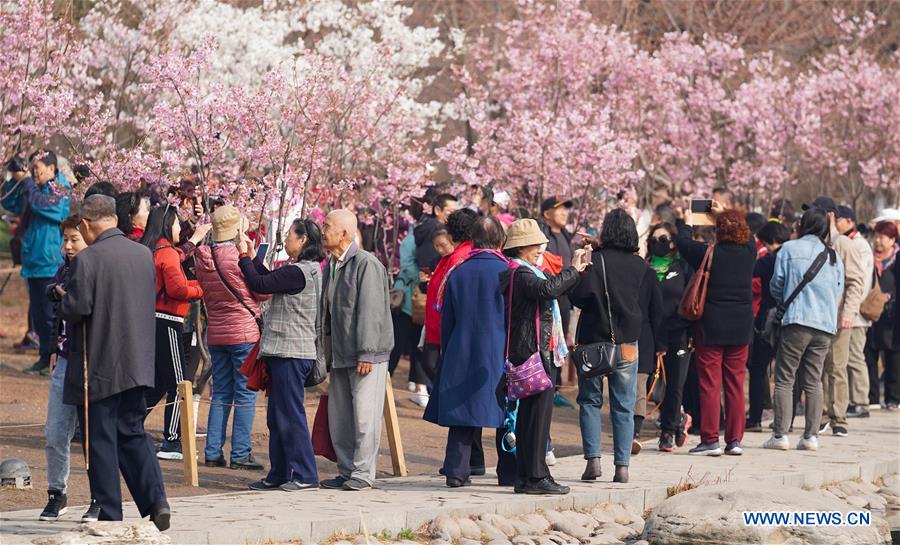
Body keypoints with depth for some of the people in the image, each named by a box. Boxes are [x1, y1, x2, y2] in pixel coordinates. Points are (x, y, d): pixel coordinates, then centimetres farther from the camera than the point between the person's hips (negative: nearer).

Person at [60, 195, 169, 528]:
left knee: (100, 440, 3)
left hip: (97, 367, -6)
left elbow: (75, 309, -19)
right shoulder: (144, 254, 5)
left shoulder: (88, 259, -16)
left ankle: (109, 514, 4)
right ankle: (156, 501, 1)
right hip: (136, 363, 6)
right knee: (133, 433, 15)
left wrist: (63, 303, 2)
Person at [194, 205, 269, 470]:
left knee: (220, 393, 13)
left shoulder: (203, 258, 2)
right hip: (244, 332, -6)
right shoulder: (241, 257, -15)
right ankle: (240, 454, -1)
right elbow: (264, 292, -7)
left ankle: (213, 452, 11)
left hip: (215, 333, 6)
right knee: (245, 394, 0)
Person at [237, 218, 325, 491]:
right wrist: (252, 256, 20)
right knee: (278, 417, 14)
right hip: (285, 352, 10)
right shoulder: (308, 270, 14)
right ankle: (279, 475, 19)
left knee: (290, 415, -6)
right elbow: (271, 281, 22)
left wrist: (244, 256, -3)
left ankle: (305, 474, -3)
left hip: (291, 353, -10)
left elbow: (260, 284, -15)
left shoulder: (299, 272, -17)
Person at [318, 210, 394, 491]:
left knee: (364, 415, -6)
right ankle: (346, 471, 17)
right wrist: (326, 350, 15)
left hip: (367, 354, -9)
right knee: (339, 416, 9)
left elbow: (370, 312, -18)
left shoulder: (366, 265, -13)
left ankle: (362, 473, -1)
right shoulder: (331, 265, 14)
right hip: (340, 355, 9)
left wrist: (367, 353, -20)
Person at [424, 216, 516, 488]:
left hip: (461, 354, 3)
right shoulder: (507, 272, -8)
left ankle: (456, 470, 0)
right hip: (499, 356, -3)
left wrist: (447, 352, 17)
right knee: (506, 416, 6)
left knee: (461, 416, 6)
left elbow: (446, 321, 8)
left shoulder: (457, 273, 2)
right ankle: (509, 473, 8)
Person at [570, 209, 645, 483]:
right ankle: (622, 465, 2)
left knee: (590, 401, 10)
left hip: (594, 340, -3)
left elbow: (578, 297, -15)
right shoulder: (640, 265, 1)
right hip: (628, 342, 3)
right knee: (624, 406, 6)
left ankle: (593, 459, -2)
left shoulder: (596, 260, -11)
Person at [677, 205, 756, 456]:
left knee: (709, 385, 0)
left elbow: (683, 242, 5)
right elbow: (747, 236, 22)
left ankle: (710, 440, -2)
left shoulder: (708, 253, -12)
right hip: (741, 329, 4)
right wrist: (725, 213, 35)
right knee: (736, 385, 8)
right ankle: (735, 439, 8)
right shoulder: (749, 252, -1)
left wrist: (686, 222, 25)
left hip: (711, 328, -4)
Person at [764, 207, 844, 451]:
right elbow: (838, 291, 16)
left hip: (797, 321, -4)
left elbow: (776, 286, 4)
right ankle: (811, 435, 5)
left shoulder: (789, 249, 0)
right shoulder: (834, 256, 10)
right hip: (826, 325, 4)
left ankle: (780, 434, -5)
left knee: (784, 379, 0)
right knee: (814, 381, 9)